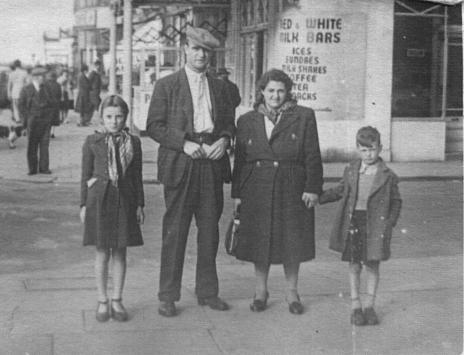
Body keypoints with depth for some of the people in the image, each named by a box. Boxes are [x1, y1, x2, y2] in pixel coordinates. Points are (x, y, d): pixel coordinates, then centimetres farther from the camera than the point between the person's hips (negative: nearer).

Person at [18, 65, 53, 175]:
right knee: (32, 145, 0)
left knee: (44, 144, 0)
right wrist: (27, 117, -5)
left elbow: (51, 103, 16)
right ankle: (32, 169, 6)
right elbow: (21, 105, 2)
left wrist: (44, 105, -3)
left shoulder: (46, 89, 13)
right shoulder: (26, 90, 3)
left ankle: (43, 168, 4)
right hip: (33, 121, -3)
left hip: (45, 121, 3)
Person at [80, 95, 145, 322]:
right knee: (102, 252, 4)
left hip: (124, 201, 2)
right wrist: (84, 204, 1)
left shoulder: (133, 142, 5)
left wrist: (139, 205, 5)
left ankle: (117, 301, 18)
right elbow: (86, 176, 3)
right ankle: (102, 302, 16)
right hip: (99, 199, -1)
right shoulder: (92, 142, 0)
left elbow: (137, 176, 8)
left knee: (120, 252, 7)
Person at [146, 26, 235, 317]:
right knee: (175, 231, -1)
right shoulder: (166, 85, 3)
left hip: (212, 163, 4)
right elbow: (154, 126, -3)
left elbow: (229, 122, 18)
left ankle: (207, 291, 21)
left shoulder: (219, 87, 15)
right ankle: (168, 296, 7)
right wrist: (184, 143, -15)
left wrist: (224, 139, -4)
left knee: (210, 230, 9)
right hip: (180, 165, -4)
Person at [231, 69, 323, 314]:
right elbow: (239, 160, 9)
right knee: (259, 240, 7)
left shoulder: (304, 117, 2)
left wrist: (313, 188, -8)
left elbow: (313, 157, -1)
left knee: (292, 241, 5)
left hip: (292, 189, -1)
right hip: (256, 190, 2)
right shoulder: (247, 121, 8)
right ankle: (260, 291, 23)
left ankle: (292, 291, 22)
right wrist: (236, 193, 6)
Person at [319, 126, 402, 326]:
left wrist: (390, 223, -6)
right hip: (352, 223, 2)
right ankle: (355, 305, 18)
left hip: (374, 225, -2)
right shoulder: (350, 172, 5)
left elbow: (396, 201, 4)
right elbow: (339, 192, 17)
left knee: (372, 265, 6)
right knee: (354, 266, 7)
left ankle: (369, 305, 20)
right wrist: (317, 198, 13)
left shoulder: (388, 176, -1)